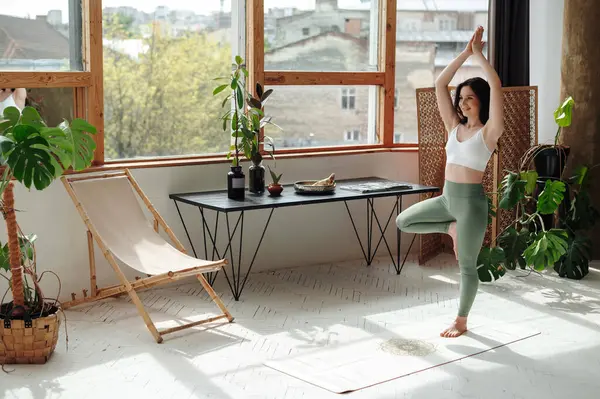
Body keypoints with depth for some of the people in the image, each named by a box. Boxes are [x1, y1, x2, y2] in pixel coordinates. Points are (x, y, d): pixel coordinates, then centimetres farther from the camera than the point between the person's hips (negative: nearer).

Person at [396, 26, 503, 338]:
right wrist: (465, 52, -1)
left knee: (466, 266, 5)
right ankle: (450, 228, 17)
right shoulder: (454, 126, 7)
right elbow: (439, 85, 2)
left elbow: (495, 86, -20)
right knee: (403, 222, 6)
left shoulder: (489, 131, -9)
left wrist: (479, 54, -12)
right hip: (447, 198, 6)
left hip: (471, 201, -6)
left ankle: (461, 321, 21)